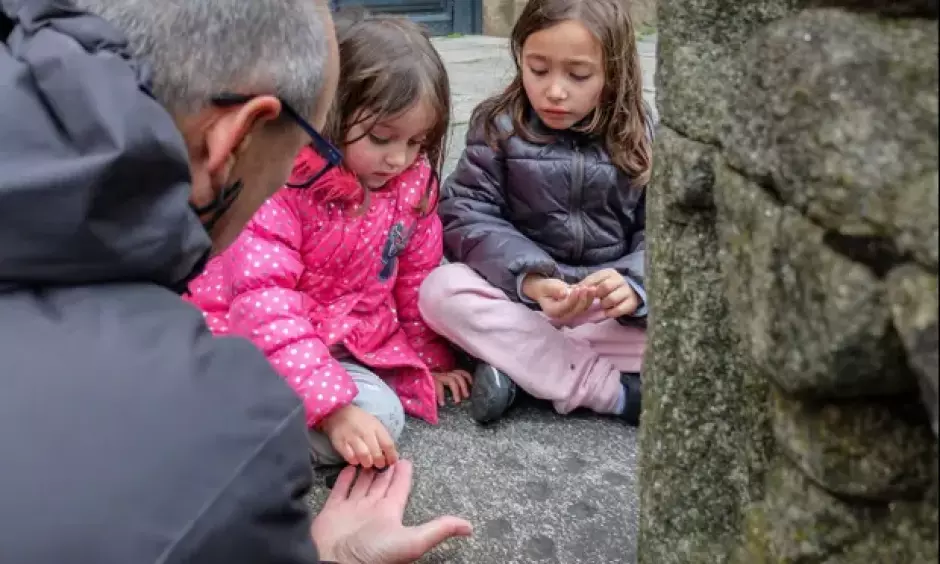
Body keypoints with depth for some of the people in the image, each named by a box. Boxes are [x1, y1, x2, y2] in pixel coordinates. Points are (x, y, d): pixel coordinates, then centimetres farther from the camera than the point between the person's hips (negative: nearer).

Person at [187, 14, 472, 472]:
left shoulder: (413, 182, -5)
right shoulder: (281, 182, -25)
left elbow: (418, 278, 9)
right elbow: (264, 304, -33)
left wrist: (432, 360, 15)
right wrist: (334, 406, -40)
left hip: (352, 338, 8)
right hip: (256, 341, -7)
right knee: (376, 415, -26)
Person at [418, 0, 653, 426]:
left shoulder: (639, 140, -2)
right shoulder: (498, 128, -5)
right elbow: (467, 217, -12)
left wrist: (634, 284, -30)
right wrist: (530, 279, -30)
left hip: (612, 309, 1)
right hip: (521, 300, 0)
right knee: (441, 290, -28)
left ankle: (516, 362, -23)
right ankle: (613, 391, -27)